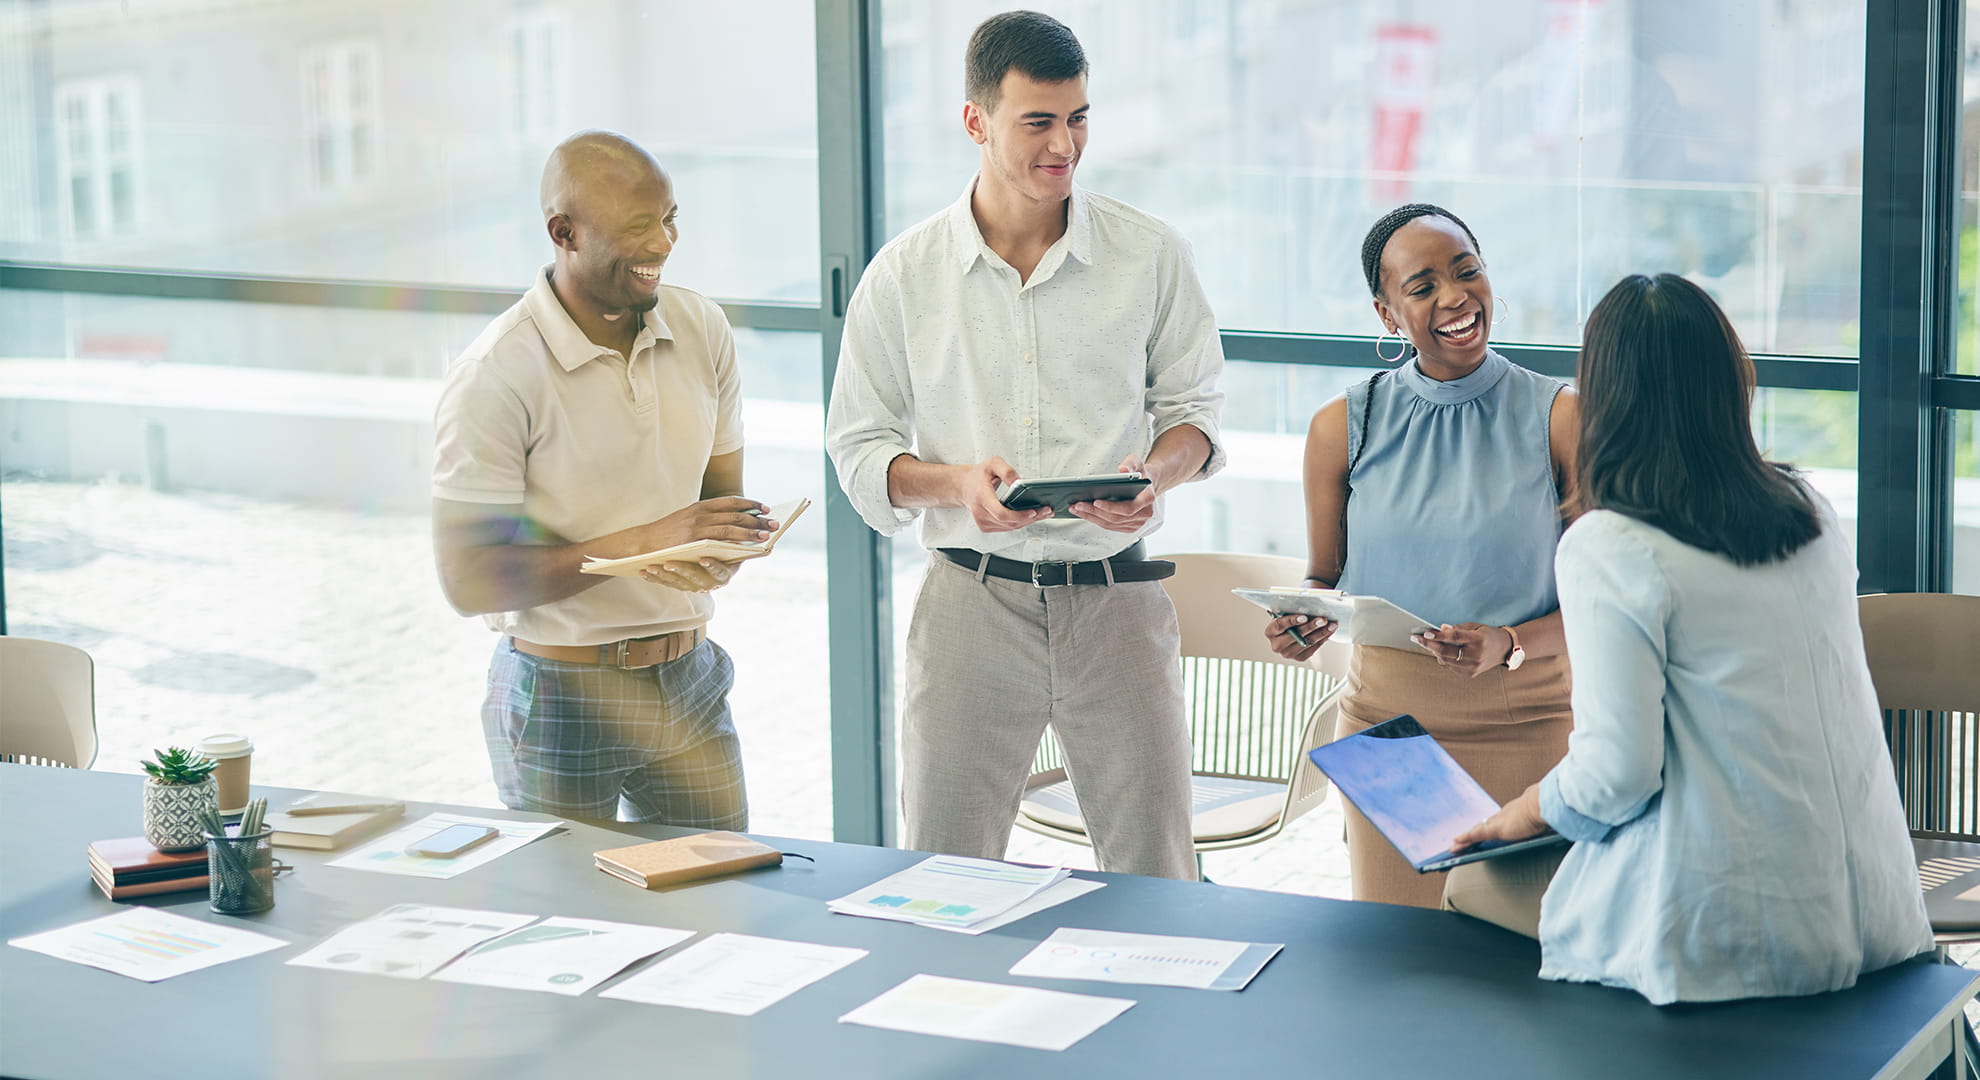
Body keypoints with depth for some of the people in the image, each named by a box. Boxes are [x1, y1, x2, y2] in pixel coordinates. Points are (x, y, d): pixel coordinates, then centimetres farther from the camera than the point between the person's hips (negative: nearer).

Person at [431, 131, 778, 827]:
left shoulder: (701, 330, 2)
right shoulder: (495, 377, -17)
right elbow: (468, 579, -18)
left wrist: (719, 555, -13)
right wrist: (641, 543, -25)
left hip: (689, 685, 5)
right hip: (559, 697, -5)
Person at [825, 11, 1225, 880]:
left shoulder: (1150, 255, 3)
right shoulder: (903, 276, 2)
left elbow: (1193, 408, 11)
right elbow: (859, 449, 6)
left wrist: (1155, 474, -12)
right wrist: (958, 484, -14)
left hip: (1116, 596, 0)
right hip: (971, 598, 0)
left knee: (1157, 884, 1)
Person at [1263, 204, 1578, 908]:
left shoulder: (1560, 419, -4)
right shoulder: (1344, 427, 2)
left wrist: (1509, 646, -20)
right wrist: (1303, 624, -10)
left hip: (1526, 727, -2)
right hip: (1385, 720, 2)